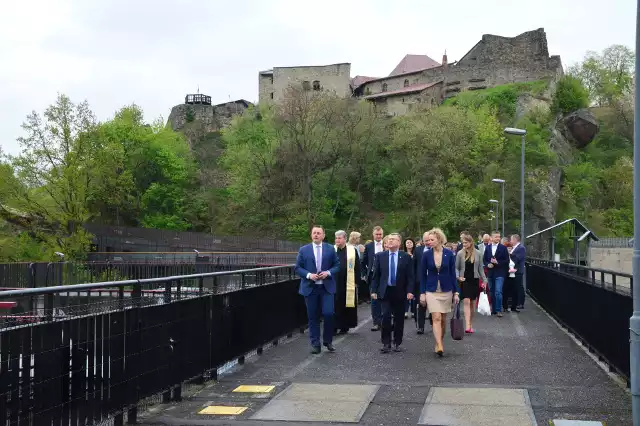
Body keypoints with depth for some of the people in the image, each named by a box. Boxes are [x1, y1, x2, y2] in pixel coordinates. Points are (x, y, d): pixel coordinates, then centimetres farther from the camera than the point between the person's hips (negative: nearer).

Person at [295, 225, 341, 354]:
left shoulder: (330, 249, 5)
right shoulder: (303, 250, 3)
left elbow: (337, 265, 6)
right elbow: (298, 268, 2)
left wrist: (328, 272, -12)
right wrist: (309, 275, -14)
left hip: (327, 287, 0)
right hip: (310, 288, 0)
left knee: (328, 313, -10)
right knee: (313, 317, 3)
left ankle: (328, 341, 10)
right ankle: (315, 344, 13)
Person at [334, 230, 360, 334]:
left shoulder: (353, 250, 0)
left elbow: (357, 267, 2)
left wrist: (356, 282, -3)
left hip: (348, 284, -1)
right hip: (334, 283, 1)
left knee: (347, 306, 6)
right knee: (335, 306, 1)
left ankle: (345, 327, 17)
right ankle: (334, 326, 8)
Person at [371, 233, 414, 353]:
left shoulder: (406, 257, 1)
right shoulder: (380, 256, 4)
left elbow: (410, 276, 1)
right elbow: (376, 275, 5)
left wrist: (409, 291, -8)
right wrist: (374, 290, -1)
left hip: (399, 292, 0)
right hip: (385, 291, 0)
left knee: (399, 319, 6)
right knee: (386, 317, -9)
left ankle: (397, 343, 18)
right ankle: (386, 343, 1)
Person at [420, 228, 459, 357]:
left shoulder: (449, 254, -4)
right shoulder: (426, 255, -4)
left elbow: (453, 274, 0)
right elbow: (423, 275, 2)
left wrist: (456, 292, -2)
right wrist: (422, 293, -1)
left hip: (446, 290, 1)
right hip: (432, 291, -1)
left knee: (443, 319, 10)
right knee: (436, 318, -12)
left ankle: (439, 343, 26)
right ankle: (439, 346, -16)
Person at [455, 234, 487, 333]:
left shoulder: (477, 253, 1)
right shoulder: (460, 253, -2)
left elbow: (480, 268, 7)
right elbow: (456, 268, 2)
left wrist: (484, 280, 4)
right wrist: (458, 277, -14)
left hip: (474, 280, 2)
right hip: (464, 280, -2)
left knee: (472, 303, 8)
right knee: (466, 302, -12)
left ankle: (471, 325, 19)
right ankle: (467, 325, -19)